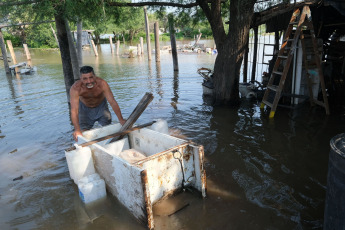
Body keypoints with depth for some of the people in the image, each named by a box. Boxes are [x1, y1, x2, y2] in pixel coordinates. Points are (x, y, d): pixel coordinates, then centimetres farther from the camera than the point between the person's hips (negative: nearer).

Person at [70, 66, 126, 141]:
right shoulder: (75, 88, -35)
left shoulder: (102, 84, -34)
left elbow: (112, 102, -34)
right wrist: (77, 130, -53)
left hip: (101, 106, 1)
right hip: (85, 108, 0)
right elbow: (74, 110, -41)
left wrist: (121, 119, -42)